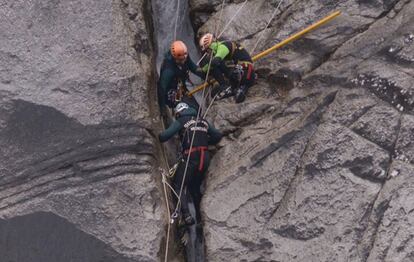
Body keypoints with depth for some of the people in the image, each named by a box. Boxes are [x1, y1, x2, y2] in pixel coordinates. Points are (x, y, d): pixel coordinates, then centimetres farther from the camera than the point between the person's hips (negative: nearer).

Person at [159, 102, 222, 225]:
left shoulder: (180, 122, 4)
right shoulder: (203, 121, 20)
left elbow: (165, 136, -6)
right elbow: (218, 135, 19)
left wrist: (158, 137, 16)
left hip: (191, 157, -6)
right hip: (205, 157, 6)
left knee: (179, 185, -1)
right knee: (195, 187, 20)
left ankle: (186, 215, -19)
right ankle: (201, 216, 17)